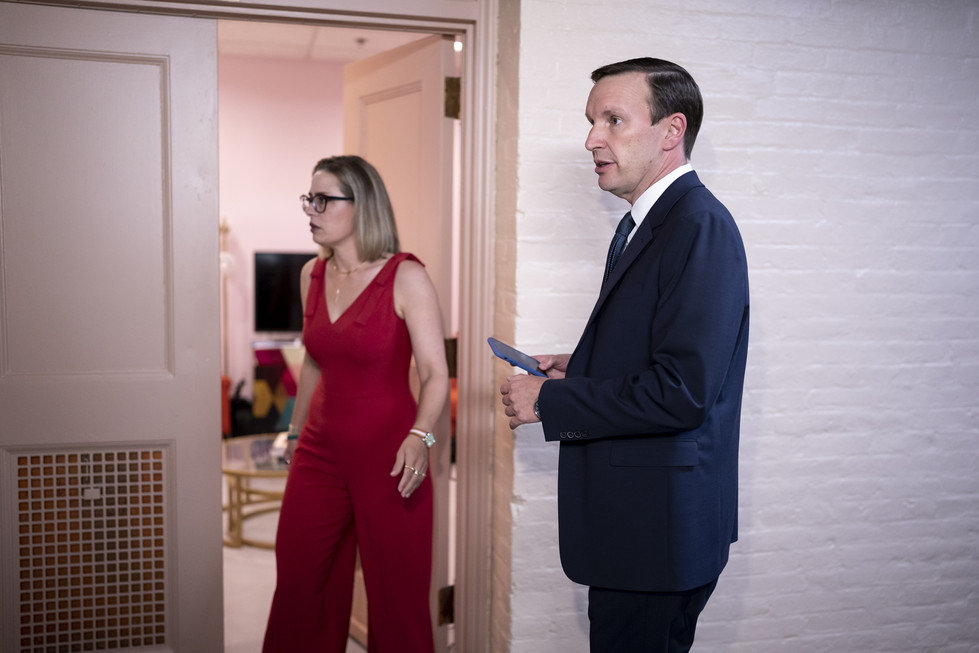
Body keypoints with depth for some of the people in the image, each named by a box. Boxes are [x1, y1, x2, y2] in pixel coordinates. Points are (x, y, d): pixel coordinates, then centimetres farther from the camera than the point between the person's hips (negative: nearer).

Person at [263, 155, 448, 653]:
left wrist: (419, 436, -27)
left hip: (388, 456, -5)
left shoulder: (406, 278, -10)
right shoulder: (313, 275, 7)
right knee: (298, 586, 9)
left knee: (396, 594, 4)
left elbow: (436, 374, -12)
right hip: (321, 449, 5)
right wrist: (295, 434, 23)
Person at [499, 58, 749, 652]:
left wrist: (550, 401, -18)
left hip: (659, 530, -10)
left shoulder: (702, 228, -19)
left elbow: (682, 390, -27)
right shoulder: (653, 223, 12)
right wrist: (580, 368, 5)